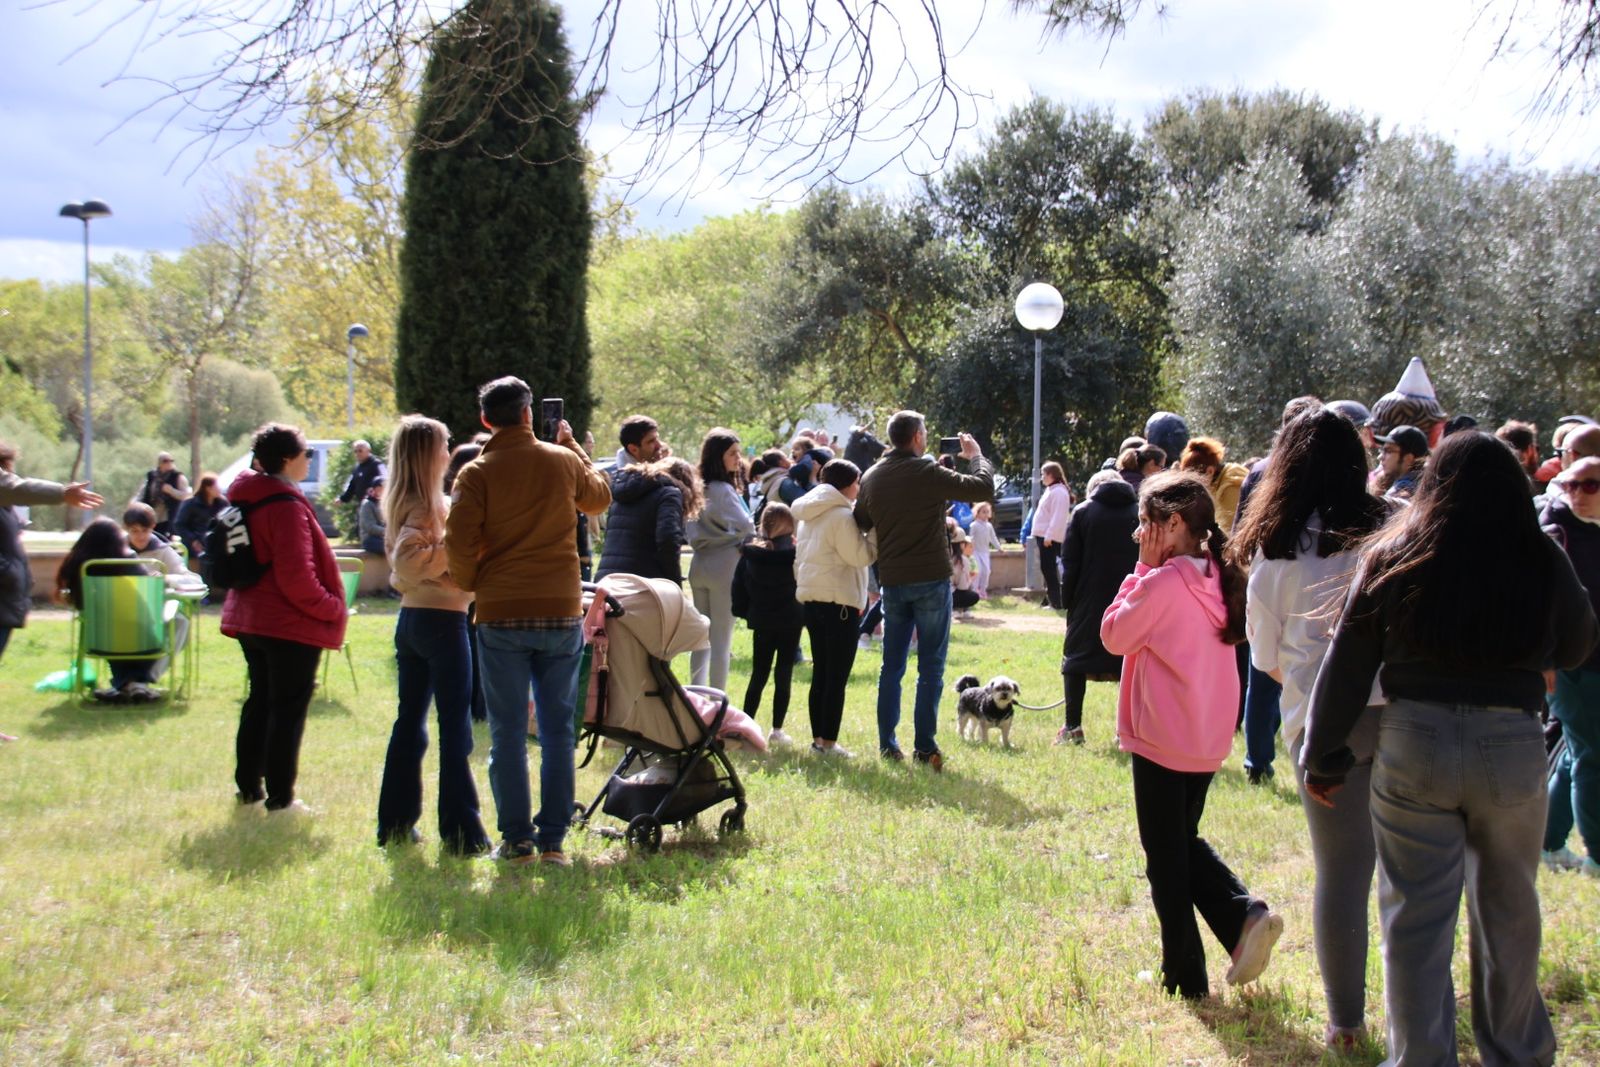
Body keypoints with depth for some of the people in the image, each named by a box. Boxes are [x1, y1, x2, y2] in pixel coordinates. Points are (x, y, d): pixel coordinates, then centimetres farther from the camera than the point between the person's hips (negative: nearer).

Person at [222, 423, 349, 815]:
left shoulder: (247, 498, 8)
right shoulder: (286, 506, -20)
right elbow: (296, 577, -24)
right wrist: (333, 608, -12)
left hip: (250, 618, 9)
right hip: (291, 624, -9)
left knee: (259, 702, 18)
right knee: (288, 709, 0)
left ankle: (249, 789, 26)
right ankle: (279, 798, 4)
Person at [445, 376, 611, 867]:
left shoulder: (476, 473, -4)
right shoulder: (563, 461, 3)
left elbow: (458, 544, -11)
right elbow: (599, 498, 23)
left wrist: (472, 585, 8)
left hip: (501, 616, -1)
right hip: (562, 612, 2)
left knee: (507, 733, 6)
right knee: (557, 731, 8)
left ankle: (517, 839, 8)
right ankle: (553, 840, 9)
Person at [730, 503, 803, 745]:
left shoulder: (749, 552, -1)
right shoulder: (795, 552, -11)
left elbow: (738, 587, 2)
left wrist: (744, 612, 11)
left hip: (761, 622, 3)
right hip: (790, 622, -3)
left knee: (758, 676, 11)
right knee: (783, 677, 4)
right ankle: (777, 730, 5)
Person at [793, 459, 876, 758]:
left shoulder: (808, 516, 15)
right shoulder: (842, 516, -13)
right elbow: (859, 556, -16)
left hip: (810, 598, 9)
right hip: (838, 601, -9)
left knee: (820, 674, 14)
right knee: (837, 677, -4)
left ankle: (818, 737, 18)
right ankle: (828, 743, -3)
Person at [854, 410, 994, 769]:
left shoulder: (872, 477, 7)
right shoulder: (927, 473, -12)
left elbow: (861, 523, 20)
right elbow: (983, 488, -13)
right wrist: (976, 456, 5)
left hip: (892, 581, 5)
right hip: (930, 579, -5)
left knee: (892, 665, 12)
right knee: (930, 666, 1)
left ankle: (887, 743, 13)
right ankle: (925, 746, 0)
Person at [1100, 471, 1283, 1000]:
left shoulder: (1163, 582, -19)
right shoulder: (1218, 579, 4)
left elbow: (1115, 635, -9)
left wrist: (1144, 567, -7)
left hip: (1161, 740, -8)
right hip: (1209, 739, 8)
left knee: (1166, 856, 6)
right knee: (1185, 841, 24)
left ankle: (1185, 975, 13)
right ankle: (1246, 915, 3)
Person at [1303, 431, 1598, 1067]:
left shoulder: (1394, 557, -3)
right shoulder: (1543, 563, -2)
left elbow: (1347, 665, -1)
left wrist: (1323, 757, 7)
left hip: (1413, 746, -1)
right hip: (1514, 748, 1)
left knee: (1416, 916, 8)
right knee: (1510, 913, 18)